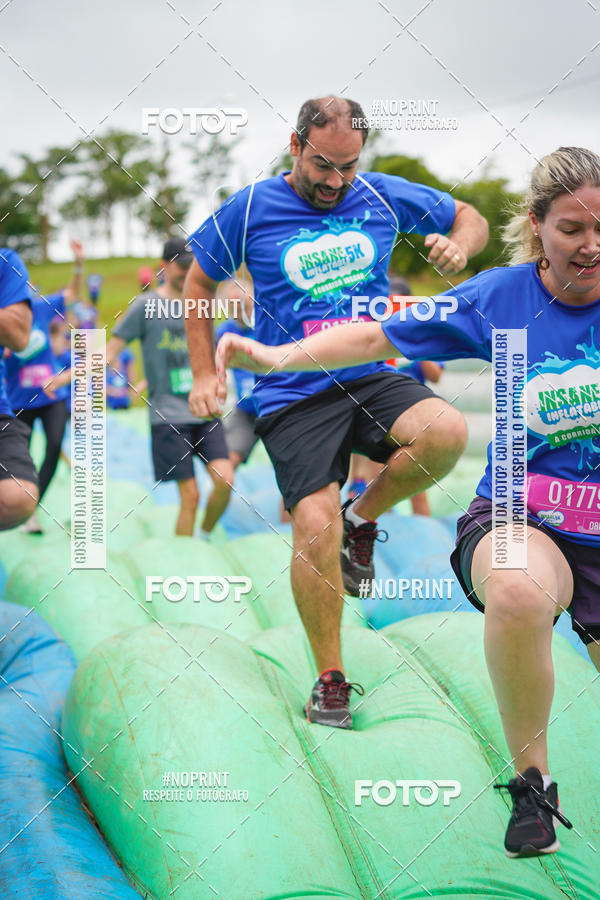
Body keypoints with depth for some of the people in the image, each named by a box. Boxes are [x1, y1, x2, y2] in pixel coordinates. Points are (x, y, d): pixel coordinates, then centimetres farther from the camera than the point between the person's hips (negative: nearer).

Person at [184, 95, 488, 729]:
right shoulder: (249, 209, 1)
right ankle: (329, 679, 3)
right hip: (294, 398, -2)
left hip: (374, 379, 2)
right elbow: (199, 283, 14)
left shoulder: (383, 196, 6)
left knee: (448, 433, -29)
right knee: (315, 528, -17)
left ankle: (363, 518, 0)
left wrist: (458, 246, -5)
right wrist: (205, 374, 9)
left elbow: (469, 217, 19)